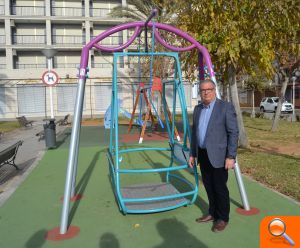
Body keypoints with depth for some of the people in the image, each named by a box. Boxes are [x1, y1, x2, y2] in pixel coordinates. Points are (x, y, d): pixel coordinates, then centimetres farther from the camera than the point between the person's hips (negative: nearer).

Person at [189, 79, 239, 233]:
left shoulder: (226, 107, -10)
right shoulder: (198, 109, 9)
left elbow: (233, 132, -12)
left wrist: (231, 156, -16)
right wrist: (192, 154, 13)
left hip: (218, 156, -6)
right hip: (203, 155, 6)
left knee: (220, 187, 4)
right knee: (208, 186, 15)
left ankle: (223, 218, 22)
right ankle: (213, 213, 32)